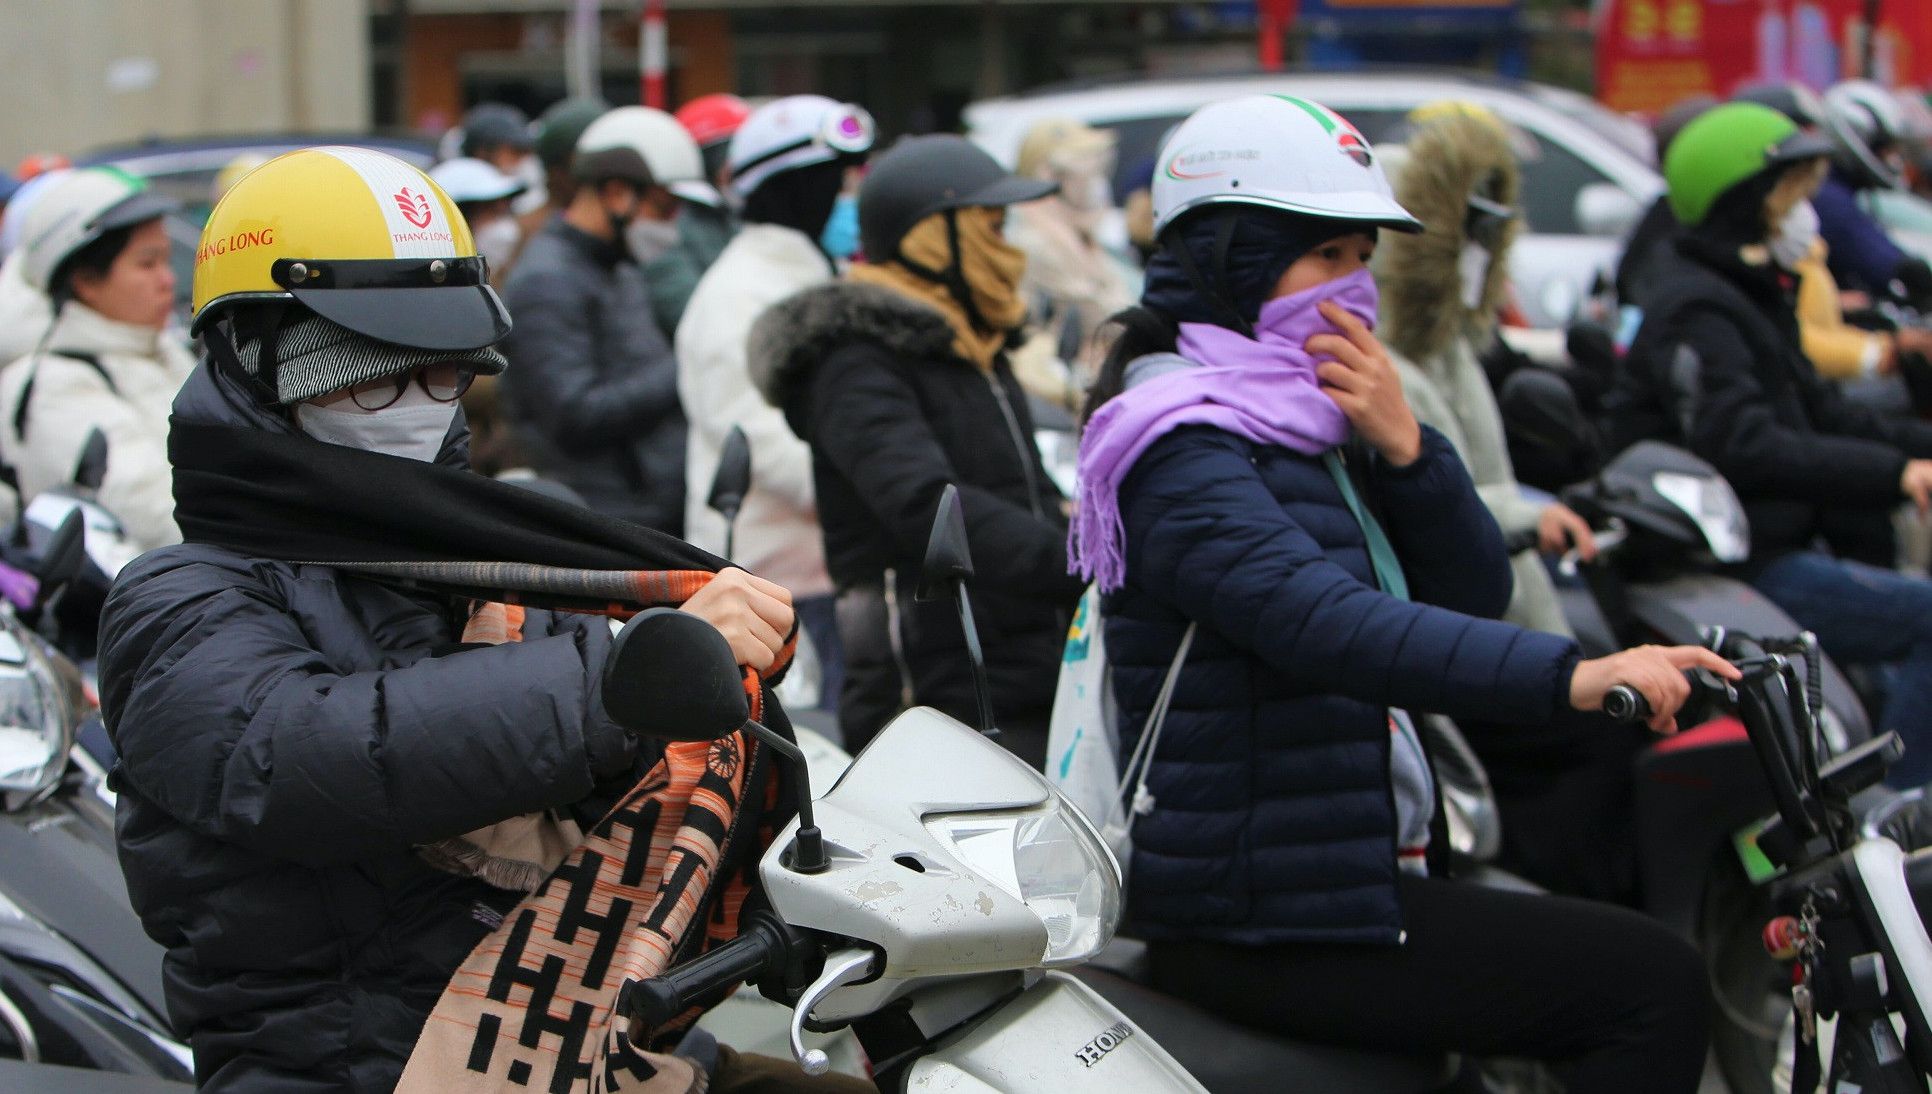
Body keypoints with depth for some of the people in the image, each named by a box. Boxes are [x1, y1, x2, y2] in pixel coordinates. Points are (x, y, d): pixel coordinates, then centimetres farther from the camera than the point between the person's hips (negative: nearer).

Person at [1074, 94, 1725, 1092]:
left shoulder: (1312, 429, 16)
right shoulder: (1182, 454, -15)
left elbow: (1473, 598, 10)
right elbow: (1327, 625, -32)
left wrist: (1404, 449, -8)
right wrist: (1571, 678, -42)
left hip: (1356, 873, 10)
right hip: (1257, 924, -10)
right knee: (1652, 986, -15)